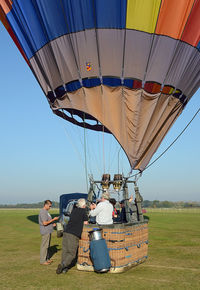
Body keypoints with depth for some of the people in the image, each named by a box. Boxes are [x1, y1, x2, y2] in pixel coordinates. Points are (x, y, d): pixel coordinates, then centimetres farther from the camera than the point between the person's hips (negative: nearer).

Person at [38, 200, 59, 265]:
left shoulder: (46, 211, 15)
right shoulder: (42, 212, -17)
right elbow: (44, 223, -23)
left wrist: (52, 224, 10)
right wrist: (53, 219, -19)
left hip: (48, 231, 10)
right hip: (45, 232, -10)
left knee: (47, 246, 16)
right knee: (44, 246, -4)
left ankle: (47, 259, 25)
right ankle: (42, 260, 2)